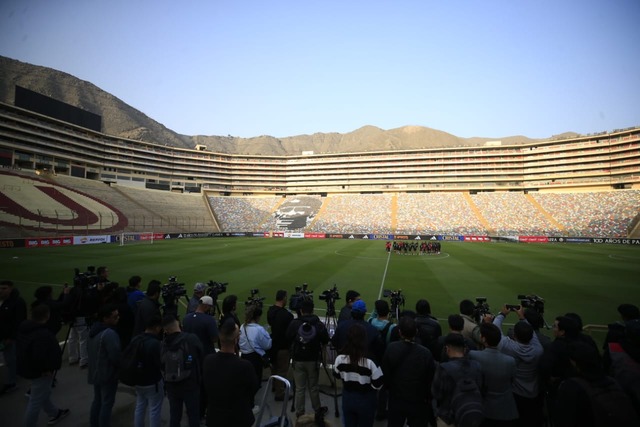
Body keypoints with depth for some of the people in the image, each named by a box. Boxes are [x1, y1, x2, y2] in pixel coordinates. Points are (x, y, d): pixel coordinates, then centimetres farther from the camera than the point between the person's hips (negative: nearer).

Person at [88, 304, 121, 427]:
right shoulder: (109, 334, -29)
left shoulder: (94, 330, 2)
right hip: (107, 374, -9)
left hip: (96, 372, 9)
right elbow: (115, 357, -26)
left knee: (97, 400, 22)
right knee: (107, 403, 4)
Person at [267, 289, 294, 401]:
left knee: (274, 367, 25)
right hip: (283, 347, -8)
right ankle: (280, 394, 17)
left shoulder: (270, 310, -4)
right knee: (282, 371, 6)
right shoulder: (287, 314, -28)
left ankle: (274, 387, 43)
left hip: (272, 343, 8)